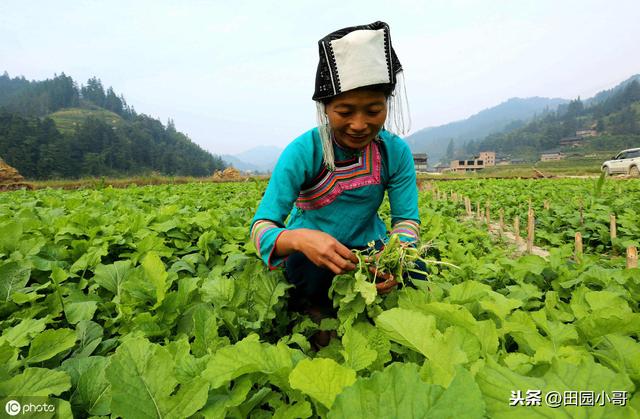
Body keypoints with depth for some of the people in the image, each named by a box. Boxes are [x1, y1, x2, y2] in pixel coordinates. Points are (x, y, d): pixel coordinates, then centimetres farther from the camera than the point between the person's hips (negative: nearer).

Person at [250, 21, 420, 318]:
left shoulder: (396, 151, -10)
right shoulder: (303, 152, -21)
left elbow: (407, 219, -8)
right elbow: (262, 225, -24)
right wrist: (300, 238, -48)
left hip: (368, 246, 3)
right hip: (311, 250, -2)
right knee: (314, 275, -36)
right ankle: (315, 316, 1)